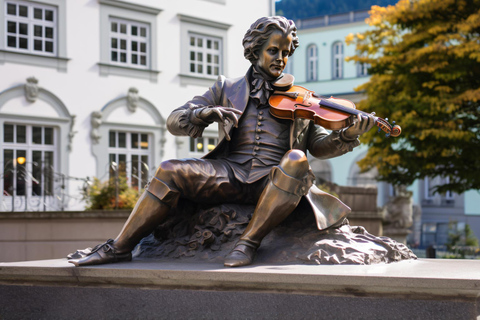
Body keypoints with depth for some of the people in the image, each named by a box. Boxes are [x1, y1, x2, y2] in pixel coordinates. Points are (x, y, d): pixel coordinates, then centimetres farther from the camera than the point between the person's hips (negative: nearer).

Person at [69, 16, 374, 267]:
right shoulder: (228, 89, 15)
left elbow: (320, 145, 10)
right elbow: (175, 122, 7)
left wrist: (349, 135, -11)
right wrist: (208, 113, -14)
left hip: (274, 182, -1)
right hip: (230, 175, 1)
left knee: (296, 159, -34)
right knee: (170, 171, -21)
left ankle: (249, 241, -29)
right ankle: (120, 247, -13)